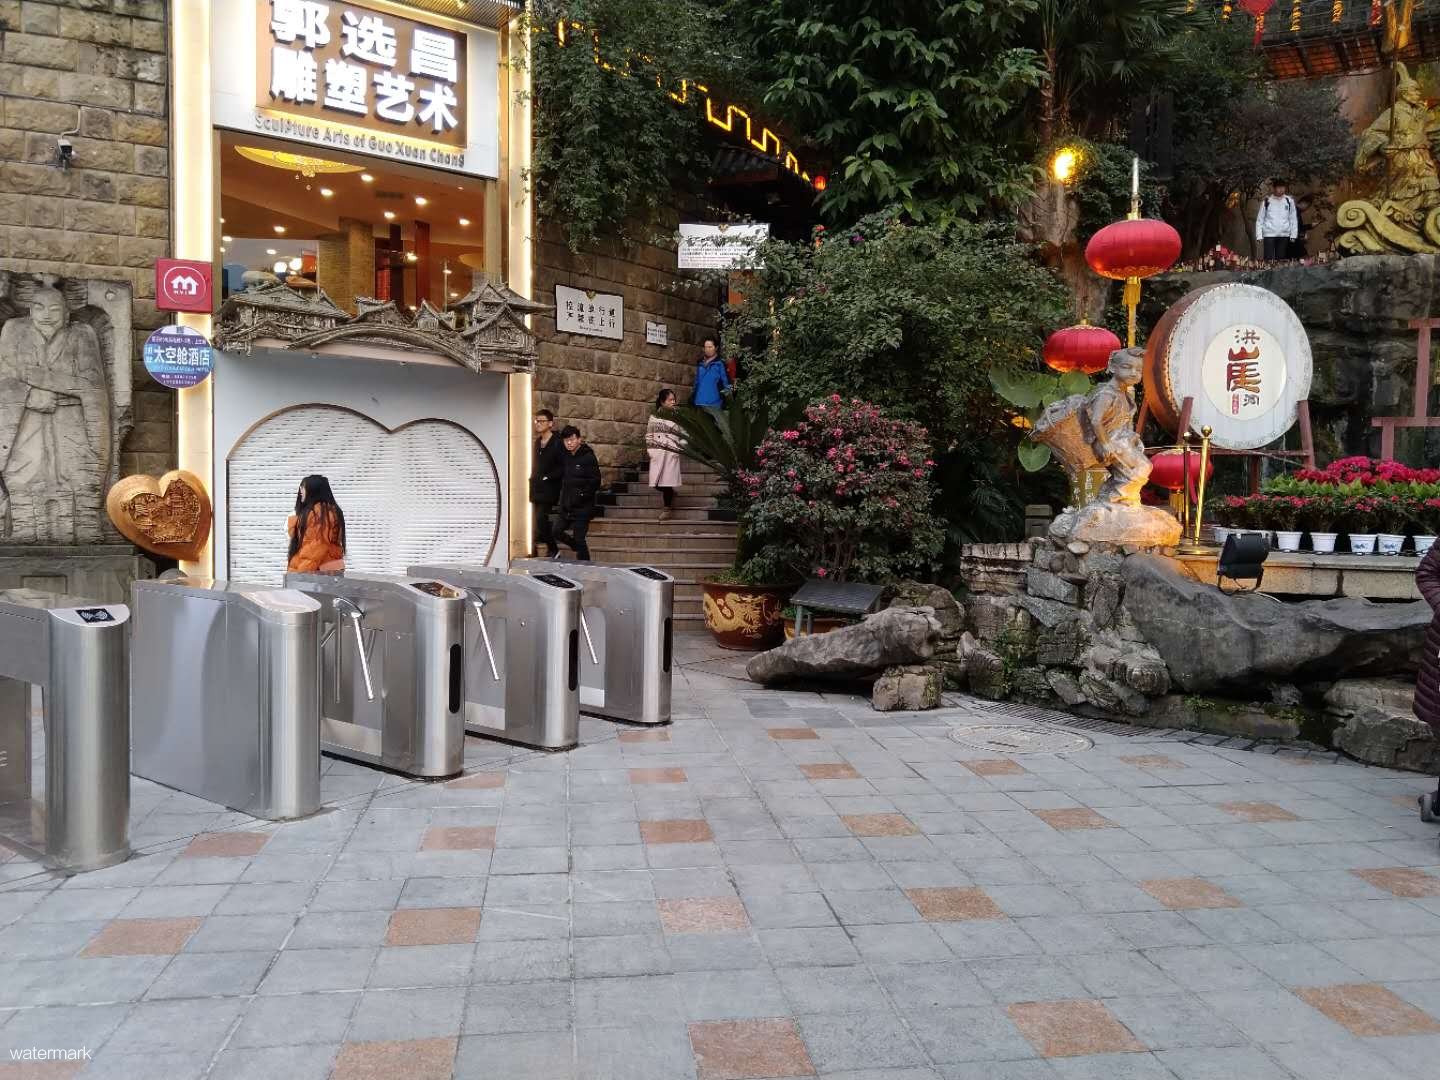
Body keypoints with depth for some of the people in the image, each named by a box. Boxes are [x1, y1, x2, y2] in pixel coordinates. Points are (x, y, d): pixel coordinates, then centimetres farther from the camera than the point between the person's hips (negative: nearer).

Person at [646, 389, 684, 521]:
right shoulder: (653, 416, 10)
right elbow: (648, 435, 12)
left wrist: (679, 448, -9)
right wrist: (649, 449, 2)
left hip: (671, 453, -2)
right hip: (657, 453, 2)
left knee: (667, 482, -4)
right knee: (656, 482, -1)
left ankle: (667, 508, 10)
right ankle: (670, 495, 28)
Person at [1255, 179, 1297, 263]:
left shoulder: (1289, 201, 5)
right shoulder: (1266, 201, 1)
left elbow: (1293, 219, 9)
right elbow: (1260, 219, 4)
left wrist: (1293, 235, 3)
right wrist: (1259, 236, -4)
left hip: (1284, 235, 2)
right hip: (1269, 235, -2)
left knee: (1281, 260, 6)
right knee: (1269, 260, -7)